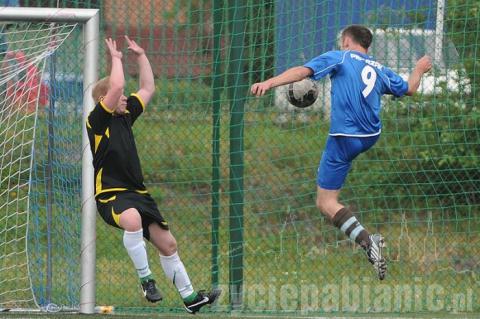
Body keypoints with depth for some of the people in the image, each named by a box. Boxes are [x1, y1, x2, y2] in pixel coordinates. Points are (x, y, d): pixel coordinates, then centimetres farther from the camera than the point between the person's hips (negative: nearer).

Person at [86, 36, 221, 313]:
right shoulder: (98, 121, -10)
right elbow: (116, 86, -22)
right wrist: (116, 58, -9)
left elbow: (148, 88, 22)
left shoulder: (125, 116, 12)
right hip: (111, 194, -8)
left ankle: (190, 298, 21)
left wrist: (141, 55, 18)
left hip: (137, 193, 8)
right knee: (132, 220, -41)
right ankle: (146, 279, -28)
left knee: (168, 244, 10)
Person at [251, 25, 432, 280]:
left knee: (325, 203, -6)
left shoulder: (339, 58, 0)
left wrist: (269, 83, -24)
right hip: (371, 137, 7)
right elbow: (409, 89, 30)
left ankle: (367, 242, -27)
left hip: (344, 138, -7)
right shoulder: (379, 69, 15)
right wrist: (419, 70, 52)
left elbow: (303, 71, -14)